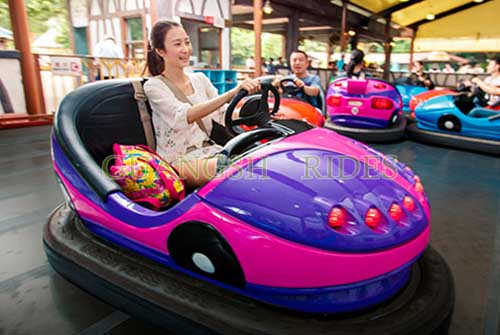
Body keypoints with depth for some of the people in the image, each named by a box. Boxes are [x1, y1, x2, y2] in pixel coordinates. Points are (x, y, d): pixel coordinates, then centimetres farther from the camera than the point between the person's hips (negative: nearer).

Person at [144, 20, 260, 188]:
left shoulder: (200, 79, 13)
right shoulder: (154, 86, -6)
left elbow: (223, 115, 6)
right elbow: (186, 116, -25)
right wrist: (233, 92, -36)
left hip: (210, 152, 6)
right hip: (179, 160, -5)